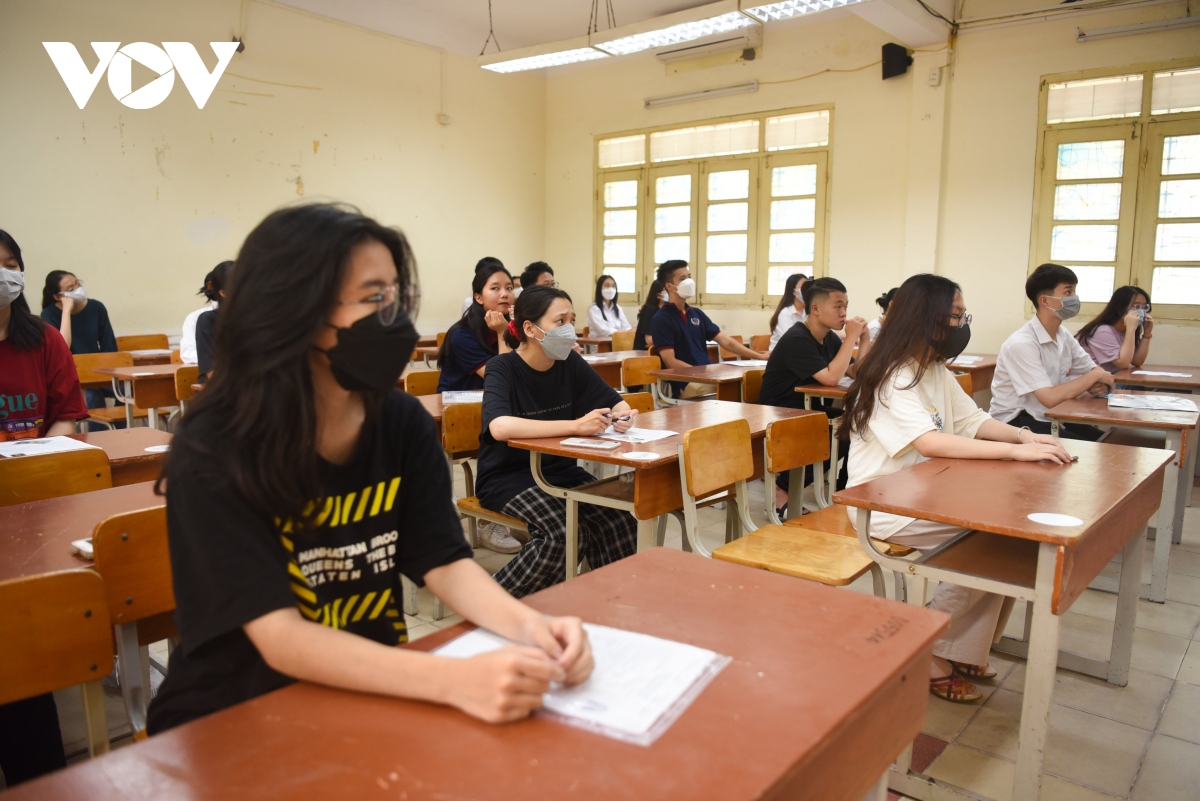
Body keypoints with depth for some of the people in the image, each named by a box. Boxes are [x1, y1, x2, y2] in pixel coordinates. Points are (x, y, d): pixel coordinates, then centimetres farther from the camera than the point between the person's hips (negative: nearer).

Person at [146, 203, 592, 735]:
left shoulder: (403, 423, -4)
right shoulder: (212, 452, -19)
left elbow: (444, 562, -5)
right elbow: (280, 637, -25)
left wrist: (527, 624, -25)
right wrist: (455, 680, -38)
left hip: (371, 693, 4)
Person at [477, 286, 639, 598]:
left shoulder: (570, 363, -1)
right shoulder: (503, 369, -16)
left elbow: (615, 402, 9)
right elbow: (500, 427, -36)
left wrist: (623, 415, -16)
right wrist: (576, 425, -41)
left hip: (559, 470, 5)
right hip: (508, 475, -5)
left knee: (620, 522, -20)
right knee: (562, 535, -29)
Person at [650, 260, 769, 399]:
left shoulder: (697, 314, 17)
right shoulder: (662, 319, -4)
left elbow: (726, 341, 15)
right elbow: (670, 362, -11)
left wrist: (760, 356, 7)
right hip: (684, 383, -7)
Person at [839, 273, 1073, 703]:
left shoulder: (937, 373, 10)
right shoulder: (891, 378, -20)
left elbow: (973, 421, 9)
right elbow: (930, 442, -32)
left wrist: (1024, 435, -10)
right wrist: (1016, 451, -32)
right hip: (882, 507, -9)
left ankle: (964, 651, 7)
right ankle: (928, 651, -2)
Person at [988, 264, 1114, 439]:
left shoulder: (1064, 336, 5)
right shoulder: (1022, 343, -21)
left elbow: (1095, 371, 14)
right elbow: (1050, 398, -26)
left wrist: (1100, 385, -10)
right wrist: (1094, 377, -13)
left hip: (1050, 418, 8)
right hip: (1016, 424, -8)